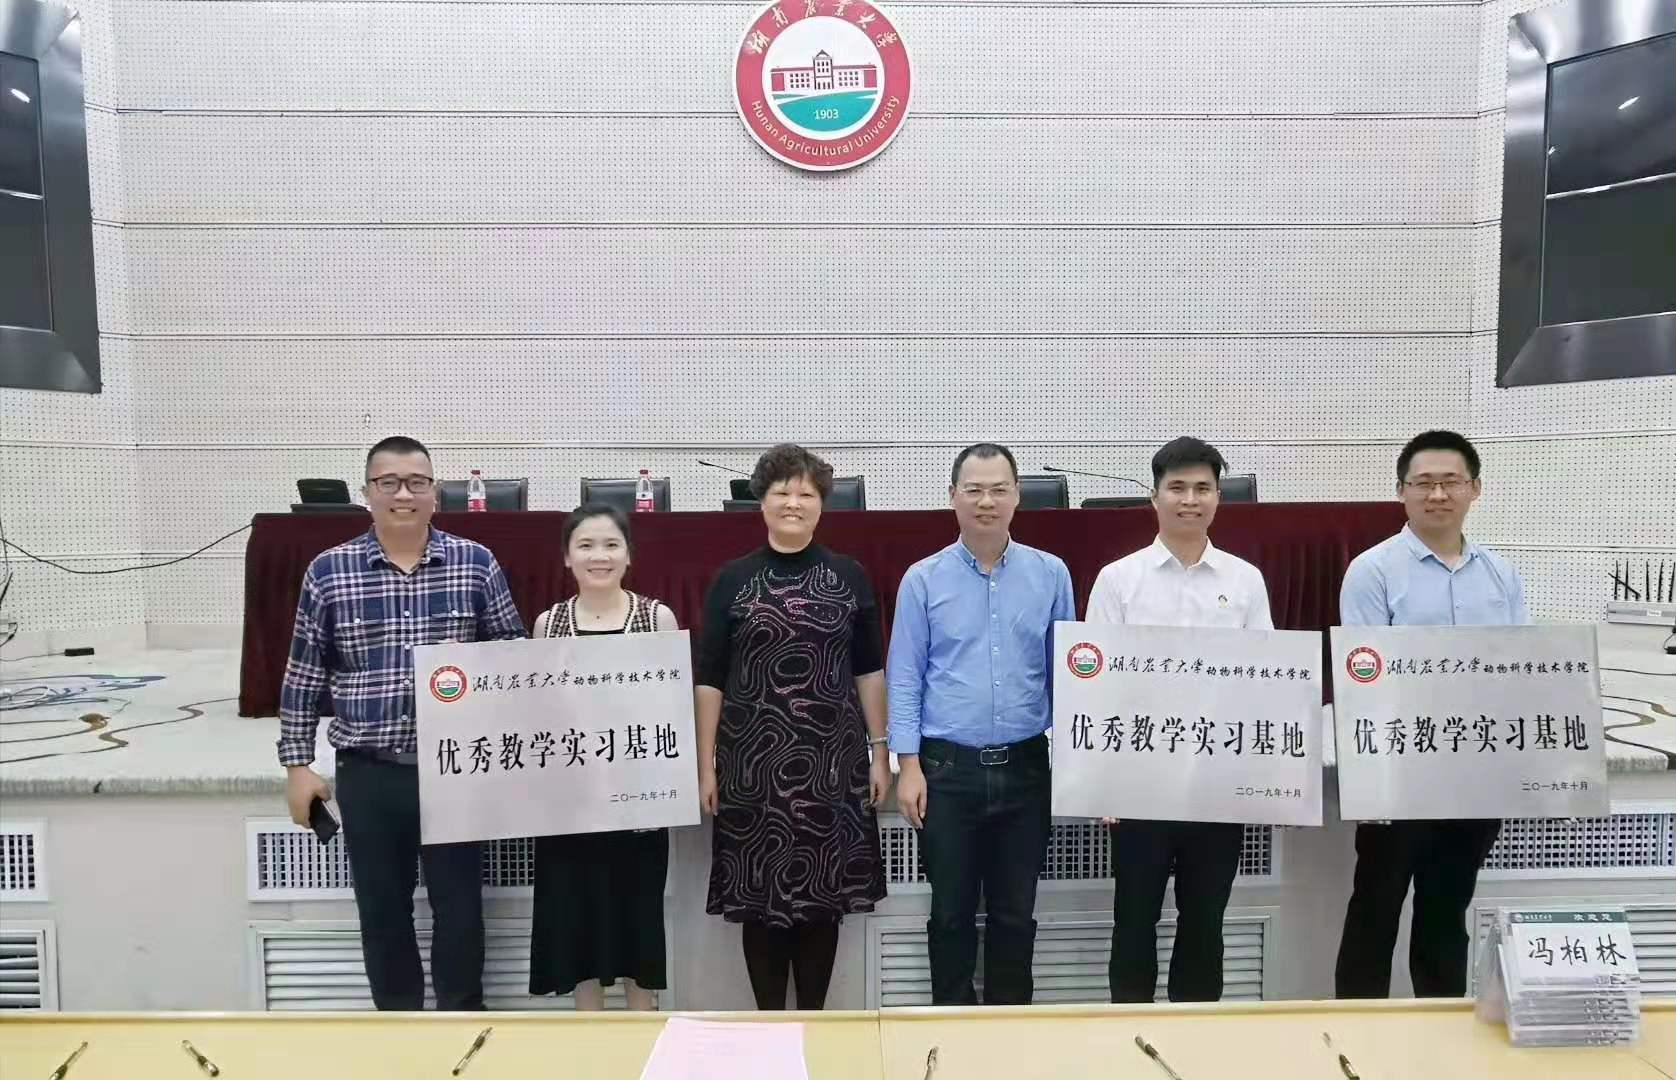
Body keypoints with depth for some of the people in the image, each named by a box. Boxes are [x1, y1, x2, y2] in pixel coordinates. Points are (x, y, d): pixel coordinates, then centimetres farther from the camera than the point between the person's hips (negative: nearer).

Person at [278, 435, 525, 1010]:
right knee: (382, 908, 13)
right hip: (367, 773, 1)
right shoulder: (328, 571, -1)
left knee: (459, 905, 8)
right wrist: (297, 764, 4)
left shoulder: (476, 564, -2)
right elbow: (303, 673, 5)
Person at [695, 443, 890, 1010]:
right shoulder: (732, 580, 2)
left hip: (832, 762, 1)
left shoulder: (849, 577, 4)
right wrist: (706, 766, -1)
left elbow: (869, 670, 7)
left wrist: (879, 751, 3)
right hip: (752, 763, 0)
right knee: (758, 896, 6)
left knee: (823, 895, 7)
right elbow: (709, 679, 2)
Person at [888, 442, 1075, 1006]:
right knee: (952, 912, 10)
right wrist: (909, 766, -6)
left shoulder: (1050, 574, 2)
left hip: (1025, 767, 1)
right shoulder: (923, 579, -2)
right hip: (948, 768, -1)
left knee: (1015, 912, 12)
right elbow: (905, 678, -1)